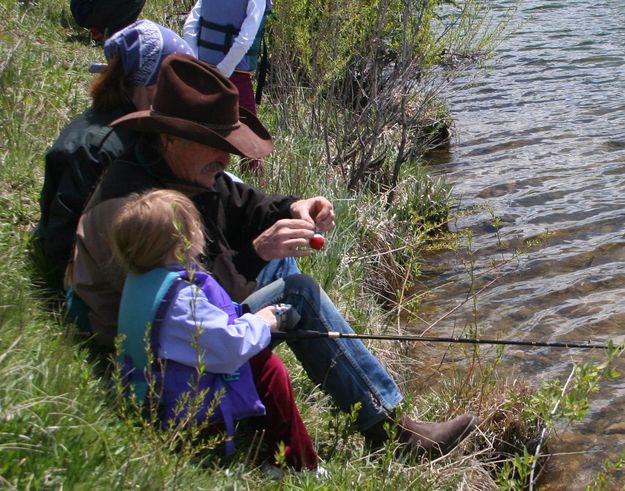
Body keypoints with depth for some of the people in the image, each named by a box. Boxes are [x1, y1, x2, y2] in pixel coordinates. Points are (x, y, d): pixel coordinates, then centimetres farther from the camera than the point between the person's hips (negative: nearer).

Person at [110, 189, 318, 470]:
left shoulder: (139, 281, 1)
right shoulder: (183, 297, -30)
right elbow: (228, 348, -29)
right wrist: (259, 323, -11)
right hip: (192, 406, -10)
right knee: (270, 368, -4)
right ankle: (300, 465, 8)